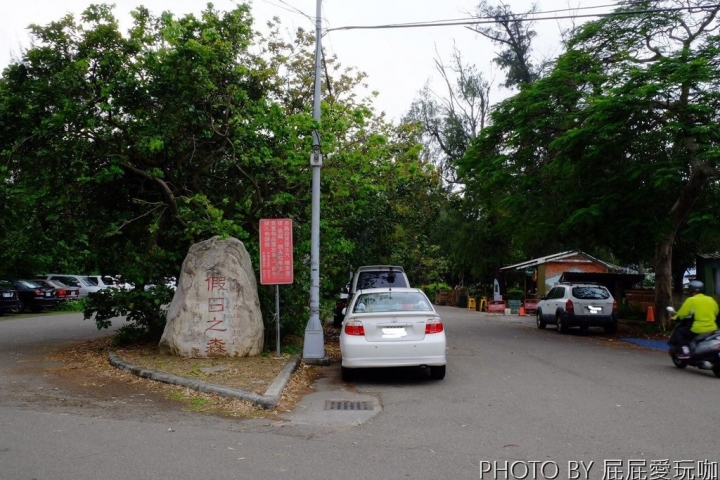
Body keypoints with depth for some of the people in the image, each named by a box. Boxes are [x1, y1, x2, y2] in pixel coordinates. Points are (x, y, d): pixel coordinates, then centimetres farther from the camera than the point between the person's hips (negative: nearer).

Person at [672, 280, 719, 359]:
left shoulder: (691, 300, -6)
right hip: (712, 329, 6)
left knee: (678, 332, 10)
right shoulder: (711, 299, 11)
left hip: (698, 330, -6)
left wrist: (675, 317, 10)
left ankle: (686, 352, -3)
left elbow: (682, 312, -8)